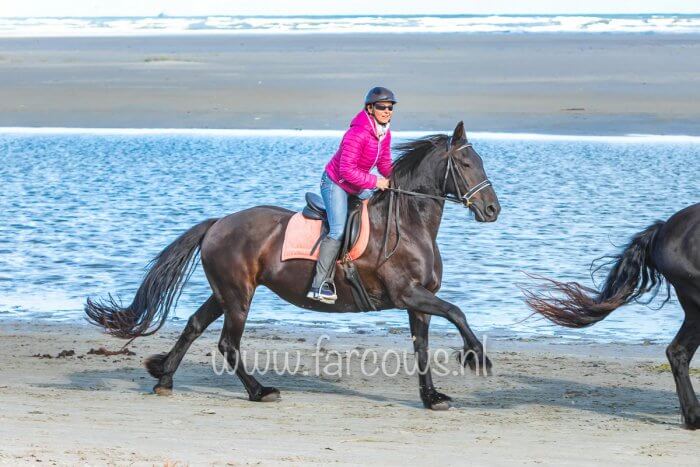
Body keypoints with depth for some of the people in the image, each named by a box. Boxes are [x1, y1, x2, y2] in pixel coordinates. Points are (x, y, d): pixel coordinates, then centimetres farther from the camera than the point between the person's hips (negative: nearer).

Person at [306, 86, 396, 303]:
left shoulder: (385, 133, 0)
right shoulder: (357, 134, -28)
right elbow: (347, 171, -29)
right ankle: (319, 285, -25)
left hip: (357, 186, 9)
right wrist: (375, 182, -25)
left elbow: (384, 162, 12)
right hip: (335, 183, -9)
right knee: (338, 231, -22)